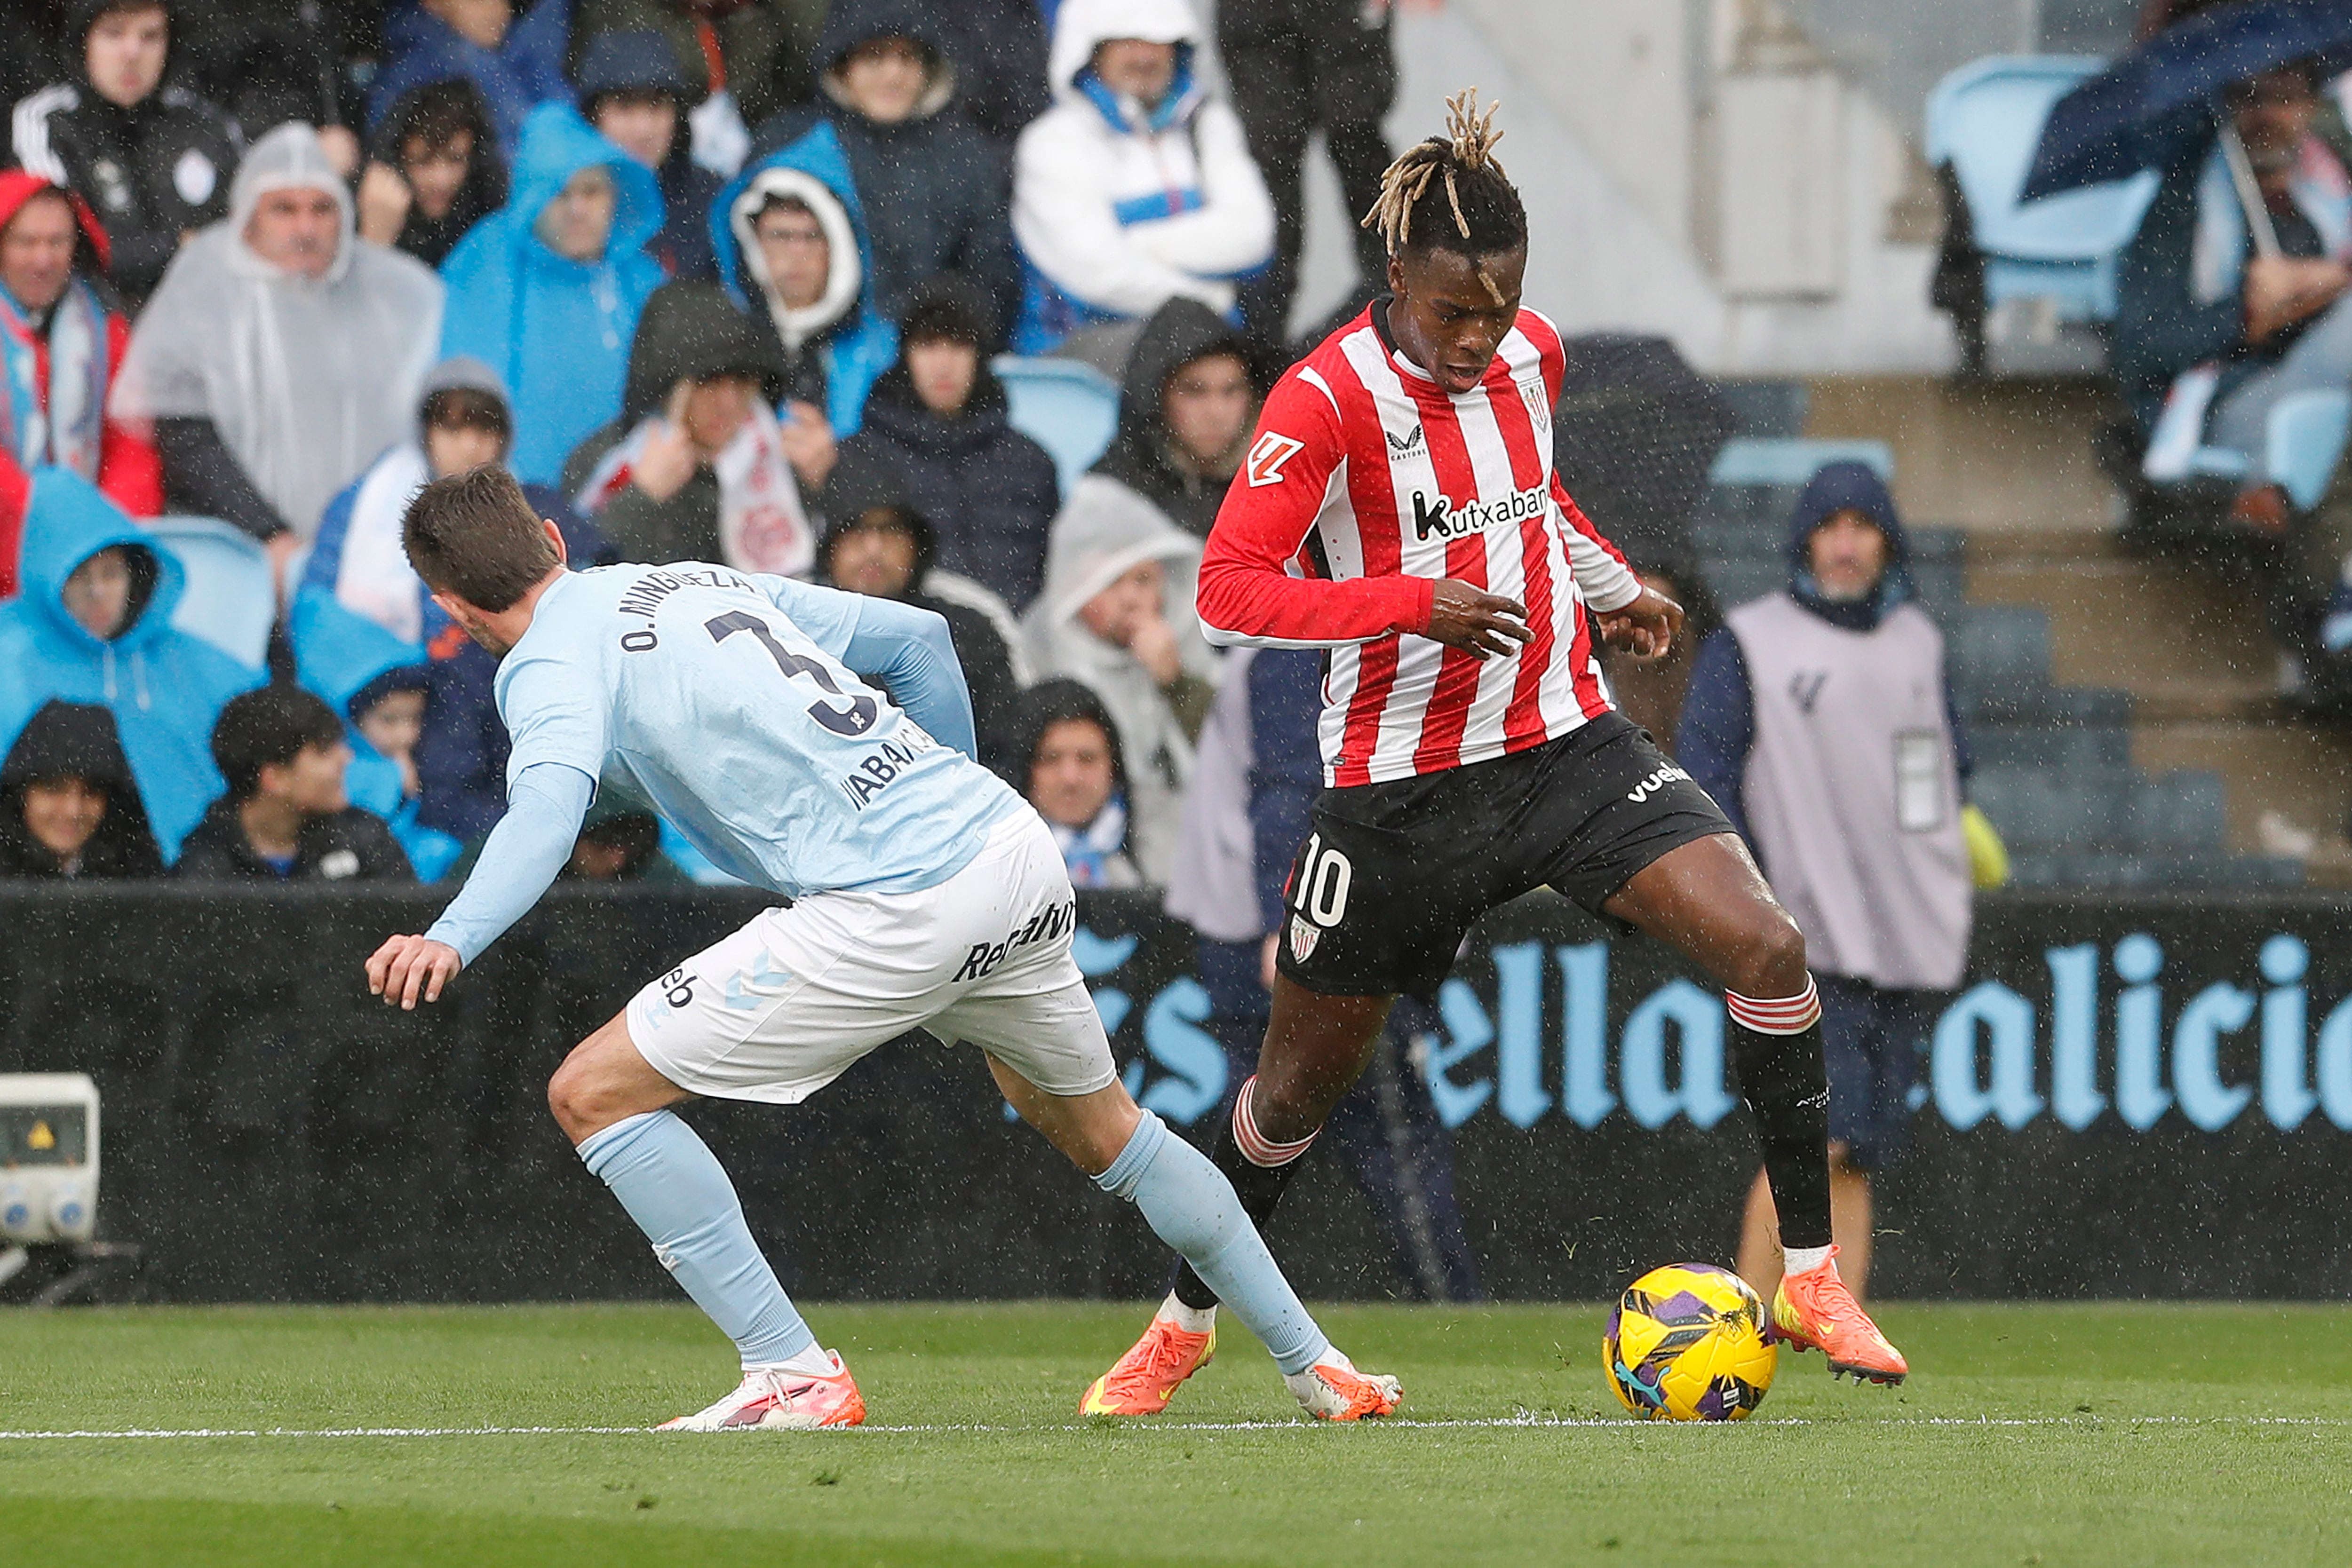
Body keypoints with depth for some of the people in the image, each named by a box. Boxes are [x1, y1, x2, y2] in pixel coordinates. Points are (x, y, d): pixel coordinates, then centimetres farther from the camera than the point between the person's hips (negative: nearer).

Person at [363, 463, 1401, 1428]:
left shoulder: (548, 667, -2)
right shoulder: (701, 581, 21)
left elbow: (549, 805, -24)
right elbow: (919, 640, 27)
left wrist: (453, 939, -39)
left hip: (895, 909, -8)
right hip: (1018, 846, 8)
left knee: (595, 1095, 0)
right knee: (1101, 1133, 31)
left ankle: (792, 1376, -4)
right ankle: (1313, 1364, 41)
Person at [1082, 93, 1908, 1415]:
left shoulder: (1532, 356, 2)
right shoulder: (1330, 400, -17)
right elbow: (1230, 590, -23)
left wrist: (1613, 586, 19)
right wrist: (1414, 602, -31)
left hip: (1569, 746, 4)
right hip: (1402, 792, -4)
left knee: (1766, 947, -16)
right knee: (1303, 1082, 9)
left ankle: (1812, 1279, -8)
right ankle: (1185, 1322, 34)